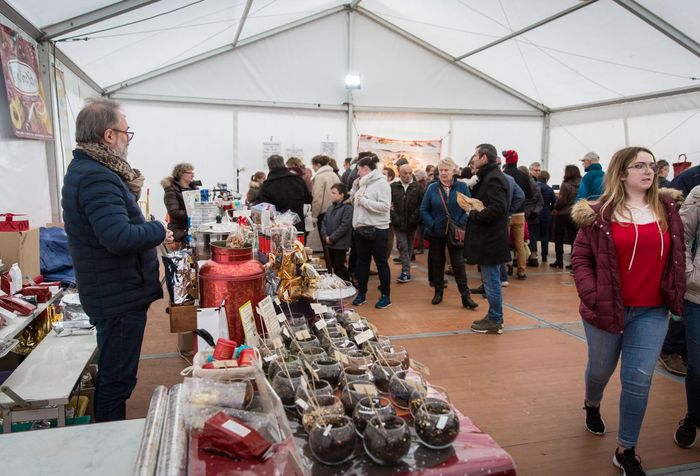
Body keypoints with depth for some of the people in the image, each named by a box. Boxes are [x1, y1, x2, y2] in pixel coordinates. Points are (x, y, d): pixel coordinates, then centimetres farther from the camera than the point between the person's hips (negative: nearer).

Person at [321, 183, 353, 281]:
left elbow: (344, 226, -20)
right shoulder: (330, 208, 11)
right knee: (334, 266, 15)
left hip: (341, 244, -7)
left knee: (339, 267, -4)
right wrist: (325, 236, -4)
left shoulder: (347, 208, -13)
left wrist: (332, 238, -18)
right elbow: (324, 222, 12)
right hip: (330, 244, 7)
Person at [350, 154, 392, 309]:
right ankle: (361, 293, 26)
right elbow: (355, 203, 16)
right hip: (361, 229, 8)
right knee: (361, 262, 14)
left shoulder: (381, 183, -13)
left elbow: (385, 206, -22)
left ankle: (386, 296, 14)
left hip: (377, 230, -8)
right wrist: (355, 189, 3)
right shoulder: (363, 183, 10)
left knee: (381, 263, 3)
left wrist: (364, 201, -19)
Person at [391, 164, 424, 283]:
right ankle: (406, 272, -5)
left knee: (409, 247, 11)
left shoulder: (418, 187, 2)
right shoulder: (393, 187, 0)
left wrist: (414, 217, -11)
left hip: (412, 223, 2)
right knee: (403, 246, -7)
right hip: (398, 223, -1)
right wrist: (395, 217, -12)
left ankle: (405, 272, 23)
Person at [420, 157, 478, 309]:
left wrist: (461, 224, -15)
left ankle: (465, 296, 5)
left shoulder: (462, 187, -1)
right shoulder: (432, 188, 2)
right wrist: (432, 224, -10)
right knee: (437, 263, 11)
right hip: (436, 233, 2)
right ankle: (438, 292, 25)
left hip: (455, 233, -2)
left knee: (458, 263, 0)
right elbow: (424, 210, 2)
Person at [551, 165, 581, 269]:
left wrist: (556, 208, -2)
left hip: (563, 214, -4)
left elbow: (562, 201, -17)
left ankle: (559, 261, 8)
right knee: (574, 239, 10)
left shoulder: (565, 185, -14)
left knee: (559, 238, 8)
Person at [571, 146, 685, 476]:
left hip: (652, 312, 2)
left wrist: (676, 295, 3)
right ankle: (592, 406, 51)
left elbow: (676, 256, 11)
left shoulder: (668, 209, 3)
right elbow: (581, 258, -6)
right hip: (608, 309, -2)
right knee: (601, 370, 17)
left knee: (638, 381, 3)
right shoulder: (601, 213, -8)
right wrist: (592, 296, -16)